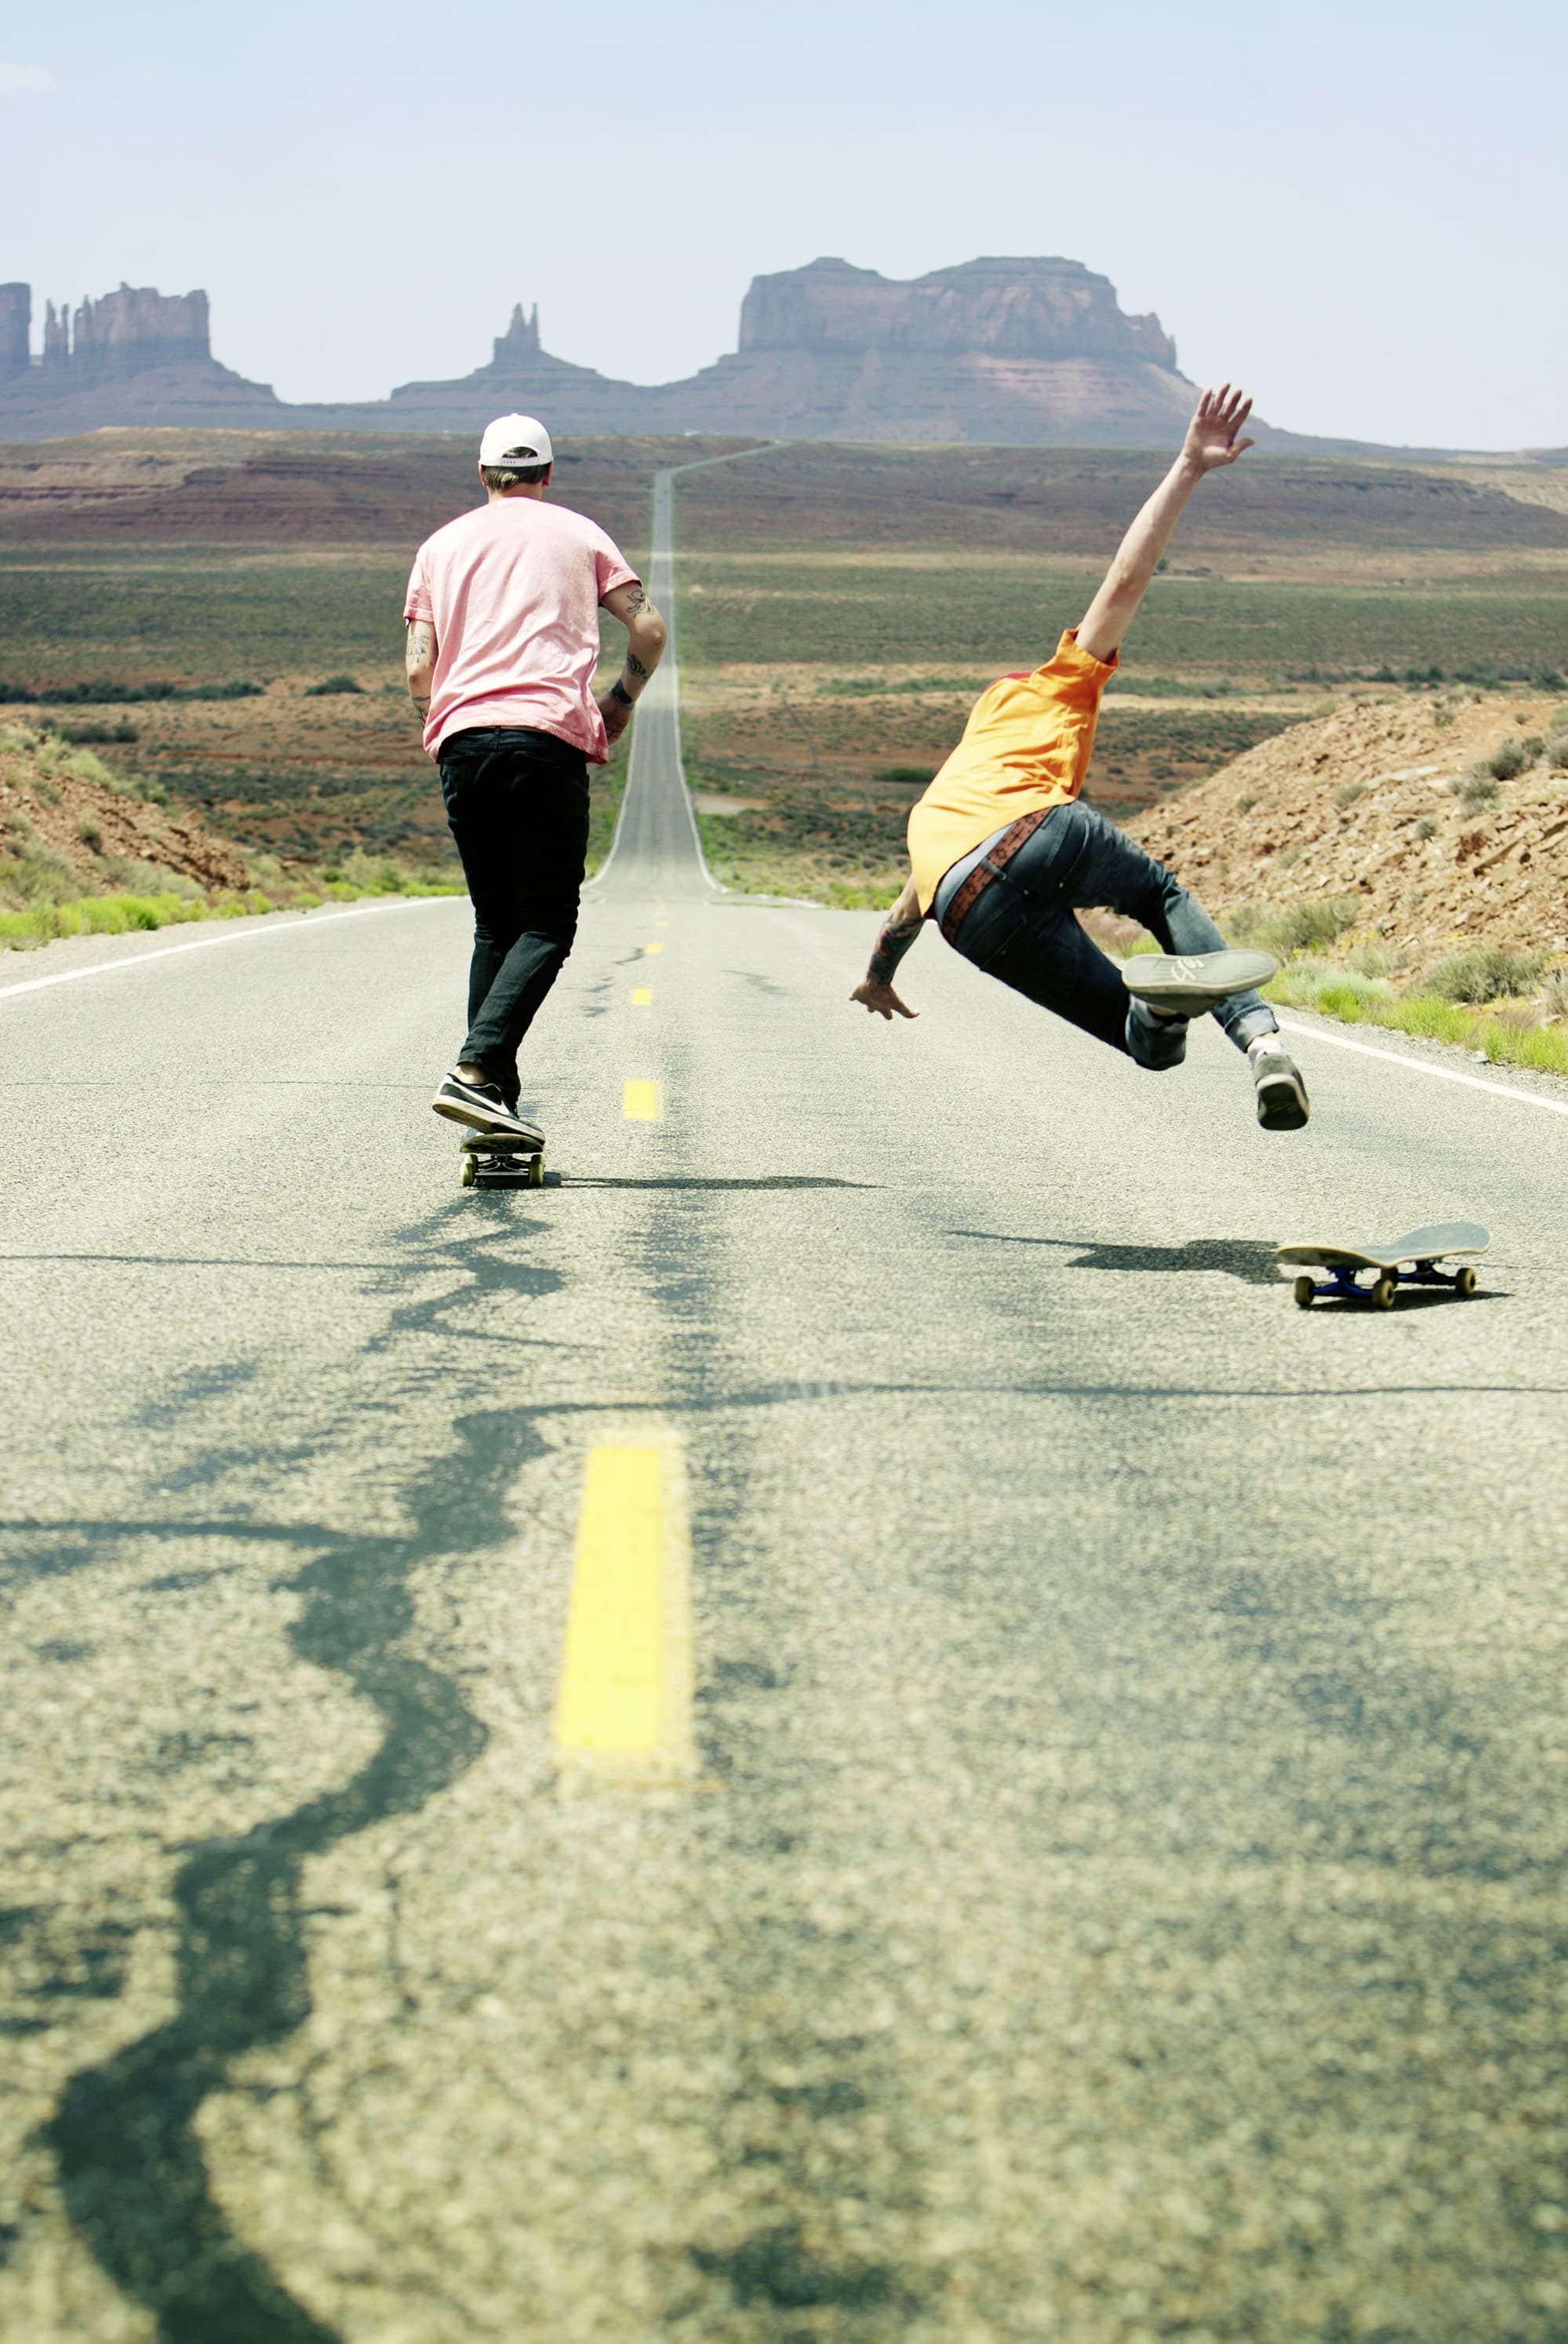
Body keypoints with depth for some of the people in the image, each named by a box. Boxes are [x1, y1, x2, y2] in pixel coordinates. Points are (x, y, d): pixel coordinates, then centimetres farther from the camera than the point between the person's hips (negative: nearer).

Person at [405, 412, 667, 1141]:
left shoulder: (442, 545, 19)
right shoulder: (578, 535, 15)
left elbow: (419, 670, 10)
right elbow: (648, 629, 5)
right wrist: (620, 702, 19)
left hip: (461, 739, 3)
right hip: (548, 738, -3)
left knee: (495, 925, 12)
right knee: (547, 926, -4)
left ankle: (497, 1098, 4)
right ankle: (475, 1069, -24)